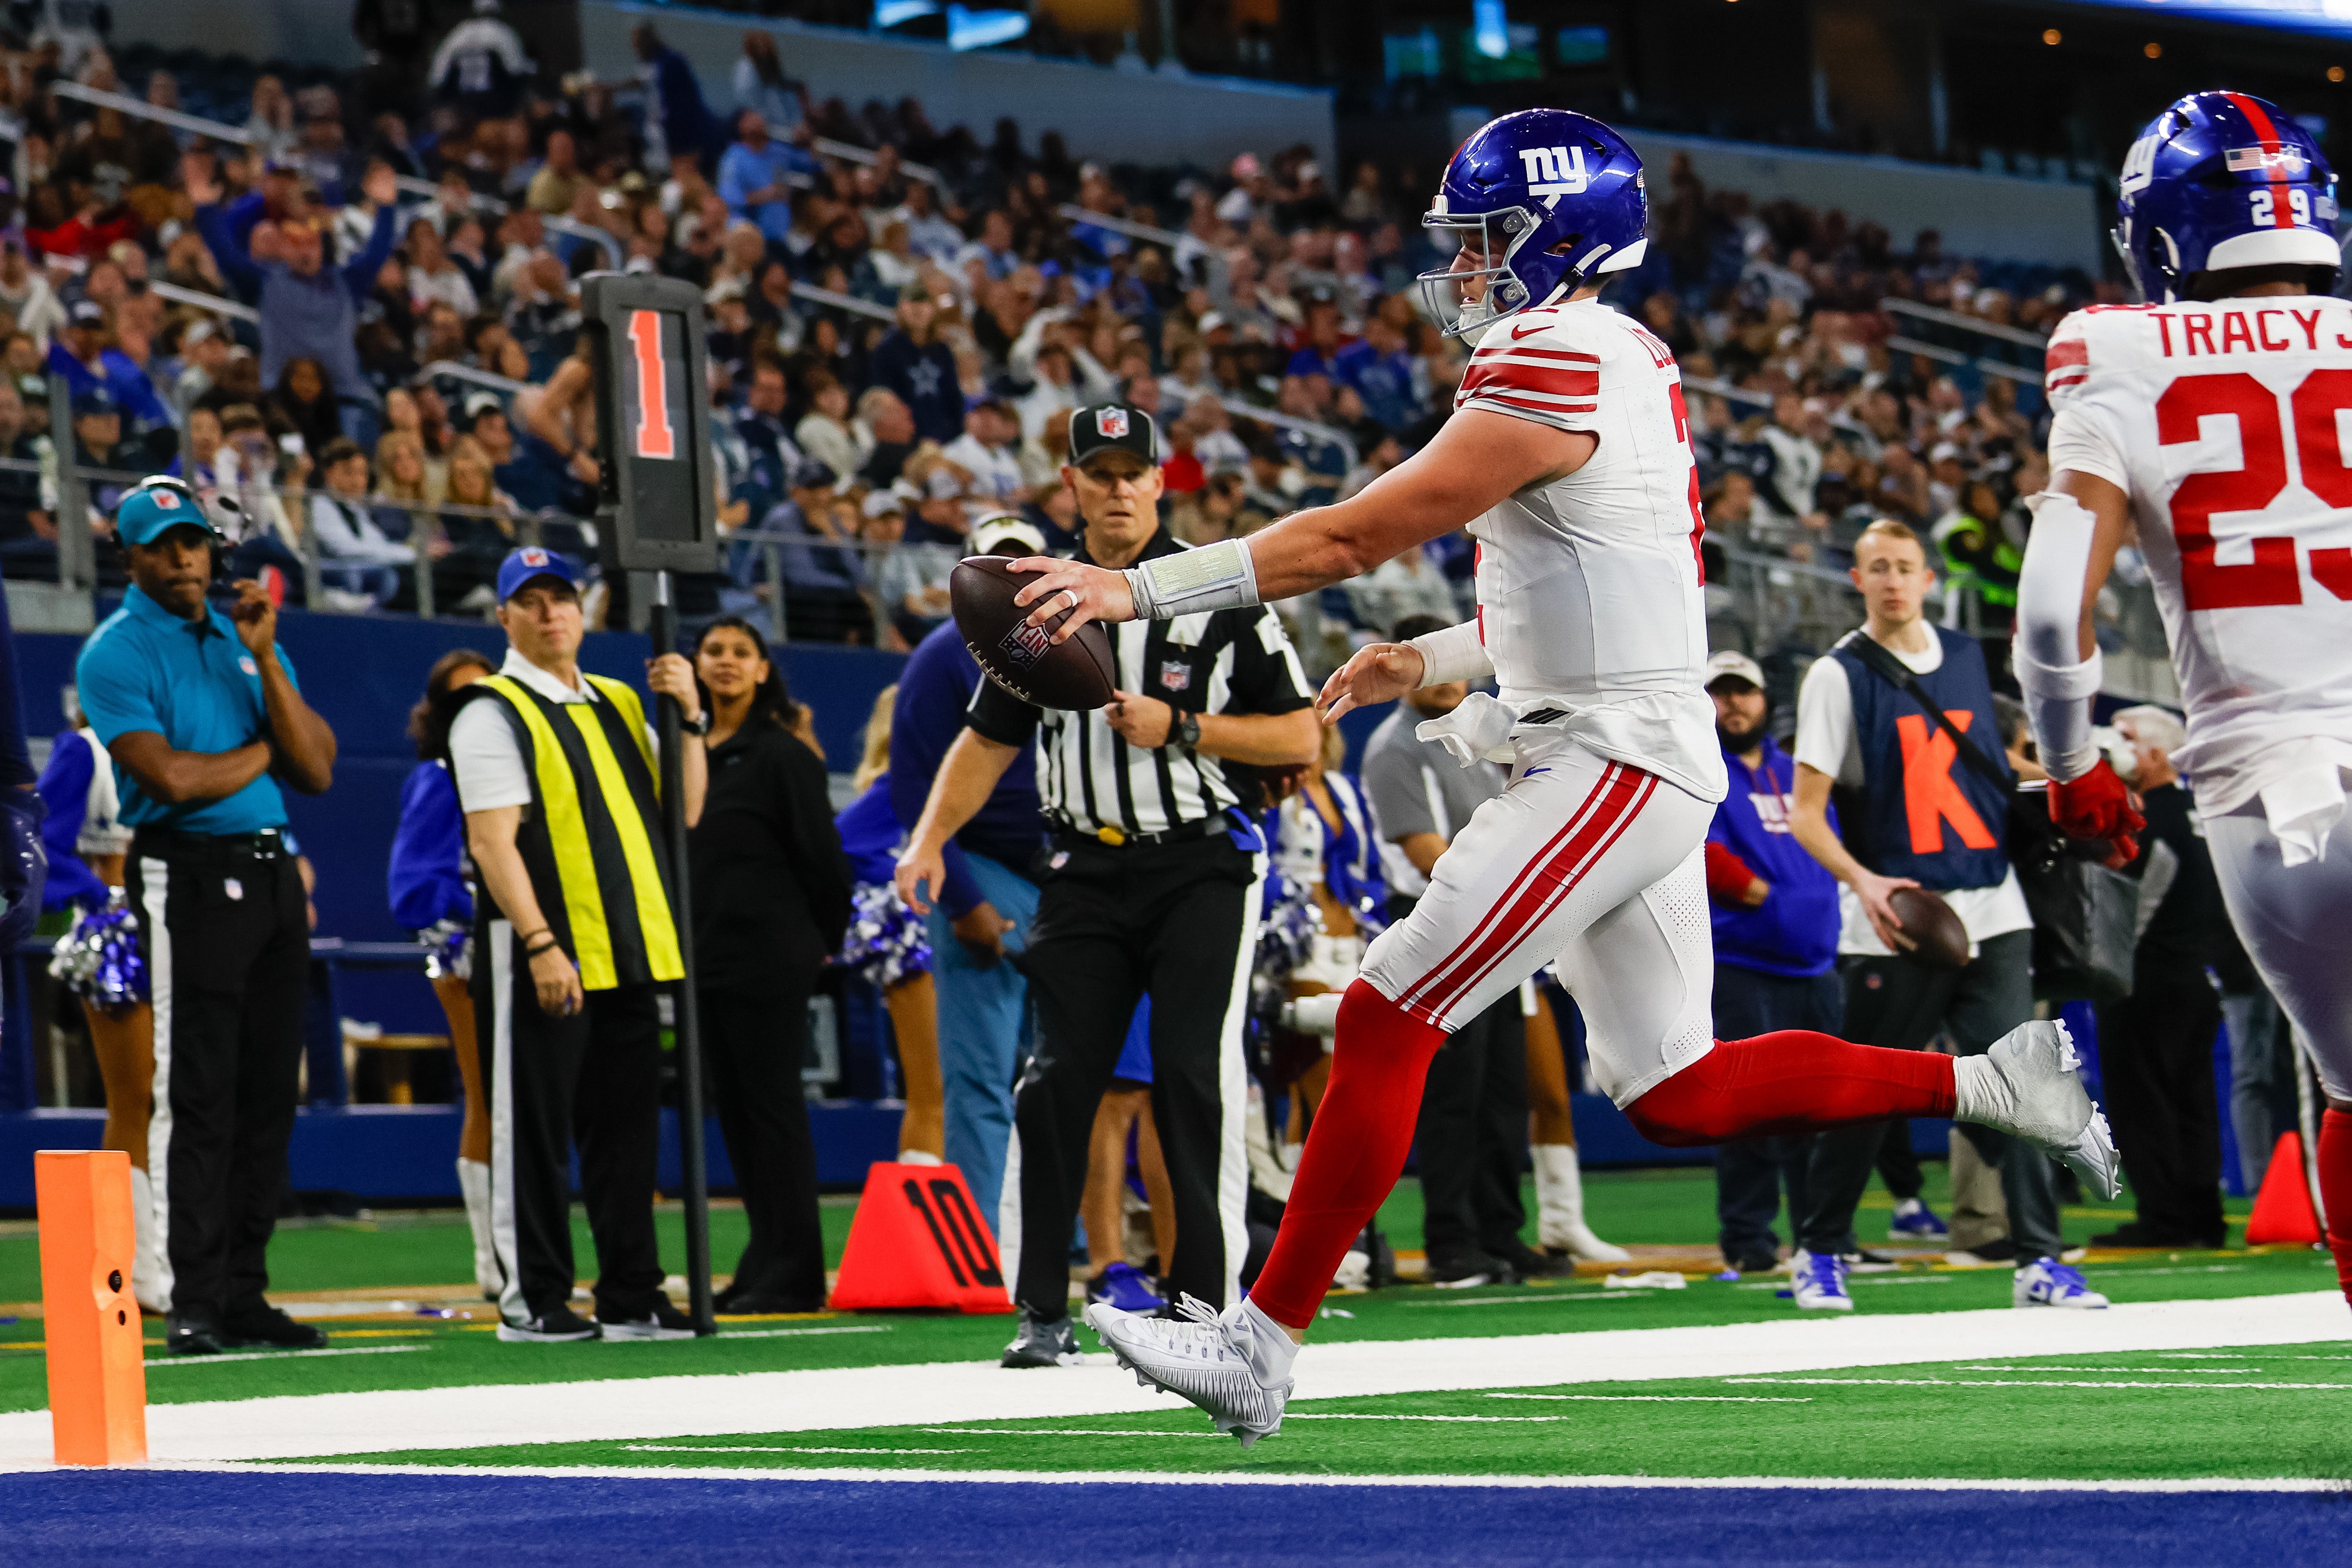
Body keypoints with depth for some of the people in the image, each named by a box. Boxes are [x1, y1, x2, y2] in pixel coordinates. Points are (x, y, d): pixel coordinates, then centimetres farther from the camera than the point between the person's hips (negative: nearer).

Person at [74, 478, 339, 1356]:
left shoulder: (248, 639, 16)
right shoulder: (116, 653, -3)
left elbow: (316, 771, 6)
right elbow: (172, 777, -16)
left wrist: (265, 660, -4)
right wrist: (266, 750, -1)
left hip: (273, 874, 6)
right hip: (188, 879, -6)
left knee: (268, 1093, 6)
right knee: (196, 1095, -8)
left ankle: (244, 1292, 11)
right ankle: (195, 1307, -7)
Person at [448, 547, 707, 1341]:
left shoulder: (619, 705, 18)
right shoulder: (493, 714, -3)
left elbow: (682, 812, 15)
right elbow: (492, 840, -12)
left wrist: (688, 718, 2)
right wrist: (539, 943, -21)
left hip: (632, 954, 7)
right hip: (542, 958, -7)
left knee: (628, 1127, 8)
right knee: (535, 1129, -4)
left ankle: (631, 1295, 13)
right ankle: (532, 1300, 0)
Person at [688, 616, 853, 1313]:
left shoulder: (781, 754, -8)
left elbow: (821, 856, -7)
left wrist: (824, 941, 0)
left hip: (768, 959, -8)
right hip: (708, 959, 8)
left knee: (773, 1105, -6)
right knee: (733, 1108, 9)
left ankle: (792, 1273, -4)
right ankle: (766, 1262, 14)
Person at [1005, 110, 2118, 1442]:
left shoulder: (1554, 370, -15)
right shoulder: (1628, 365, 16)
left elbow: (1353, 538, -16)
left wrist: (1137, 589, -14)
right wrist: (1432, 662, 21)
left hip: (1617, 764, -10)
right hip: (1633, 761, 10)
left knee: (1388, 1022, -10)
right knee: (1675, 1093, 12)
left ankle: (1262, 1343, -9)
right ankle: (1986, 1084, 12)